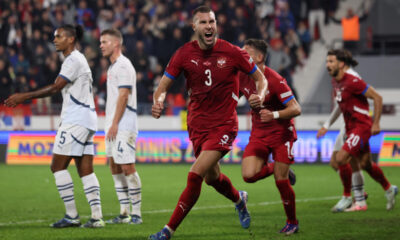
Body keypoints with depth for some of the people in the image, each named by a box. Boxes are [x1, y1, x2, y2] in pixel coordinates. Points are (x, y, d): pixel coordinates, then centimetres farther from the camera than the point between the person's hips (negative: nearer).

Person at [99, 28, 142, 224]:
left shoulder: (123, 65, -11)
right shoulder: (113, 67, 18)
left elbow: (123, 96, -16)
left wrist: (115, 124, -18)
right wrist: (110, 125, 17)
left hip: (124, 124, -10)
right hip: (112, 125, 10)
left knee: (127, 167, -10)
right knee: (114, 166, 9)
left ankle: (136, 213, -7)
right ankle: (124, 212, 12)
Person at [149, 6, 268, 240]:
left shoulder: (232, 53, -10)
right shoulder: (184, 54, -4)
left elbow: (260, 78, 2)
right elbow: (163, 86, 0)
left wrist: (260, 96, -20)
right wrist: (158, 102, -23)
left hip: (223, 124, -4)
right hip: (197, 123, 4)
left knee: (196, 175, -17)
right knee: (212, 178, 20)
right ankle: (239, 199, 54)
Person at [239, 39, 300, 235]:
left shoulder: (274, 80, -21)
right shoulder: (242, 78, -3)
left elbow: (296, 109, -22)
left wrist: (275, 115, -38)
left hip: (281, 133, -5)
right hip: (258, 134, 5)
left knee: (281, 181, -6)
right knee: (249, 175, -16)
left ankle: (292, 222, 16)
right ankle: (272, 168, 17)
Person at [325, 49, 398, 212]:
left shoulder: (353, 82, -20)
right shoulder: (335, 82, 6)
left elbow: (377, 98, -16)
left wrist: (376, 124, -16)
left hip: (362, 127, -9)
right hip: (350, 128, 9)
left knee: (341, 158, -18)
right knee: (366, 164, 15)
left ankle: (347, 197, -2)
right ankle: (389, 189, 35)